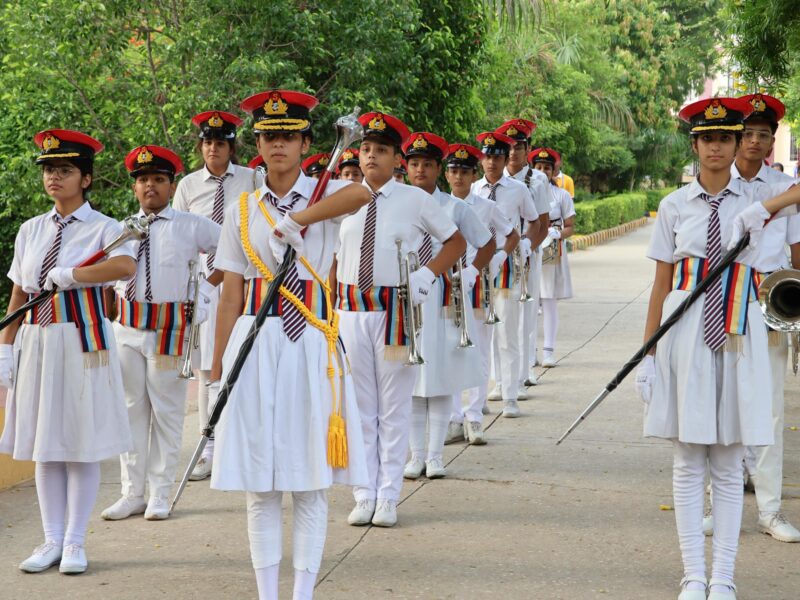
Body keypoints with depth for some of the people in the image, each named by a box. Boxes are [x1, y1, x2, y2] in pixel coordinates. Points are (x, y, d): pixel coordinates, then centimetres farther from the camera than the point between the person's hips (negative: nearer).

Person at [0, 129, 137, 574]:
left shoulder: (102, 228, -5)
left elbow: (126, 267, -27)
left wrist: (67, 275, -22)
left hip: (83, 341, -5)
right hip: (37, 341, 5)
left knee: (82, 443, 0)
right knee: (43, 444, 8)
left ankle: (76, 542, 10)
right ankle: (52, 540, 17)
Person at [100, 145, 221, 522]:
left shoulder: (192, 227, 0)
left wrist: (204, 293, 1)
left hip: (170, 329, -3)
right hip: (127, 328, 4)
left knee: (166, 412, 3)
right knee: (131, 409, 7)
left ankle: (159, 494, 12)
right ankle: (131, 493, 15)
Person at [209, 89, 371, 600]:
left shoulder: (325, 196, 2)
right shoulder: (242, 211, 9)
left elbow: (360, 193, -25)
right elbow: (231, 296, 8)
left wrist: (294, 220, -27)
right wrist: (216, 368, 5)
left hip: (311, 344, -2)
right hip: (255, 343, 2)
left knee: (311, 481, 3)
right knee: (260, 485, 4)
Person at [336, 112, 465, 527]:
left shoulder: (415, 200, 0)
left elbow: (456, 242, 9)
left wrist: (427, 273, -6)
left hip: (395, 311, -3)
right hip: (351, 310, 3)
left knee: (394, 407, 3)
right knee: (359, 406, 7)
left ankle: (388, 497, 10)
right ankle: (364, 495, 15)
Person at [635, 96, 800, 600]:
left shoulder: (755, 201, 5)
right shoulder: (676, 206, 4)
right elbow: (662, 283, 5)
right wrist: (649, 351, 3)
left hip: (738, 336, 0)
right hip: (685, 333, 0)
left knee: (729, 467, 5)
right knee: (688, 464, 4)